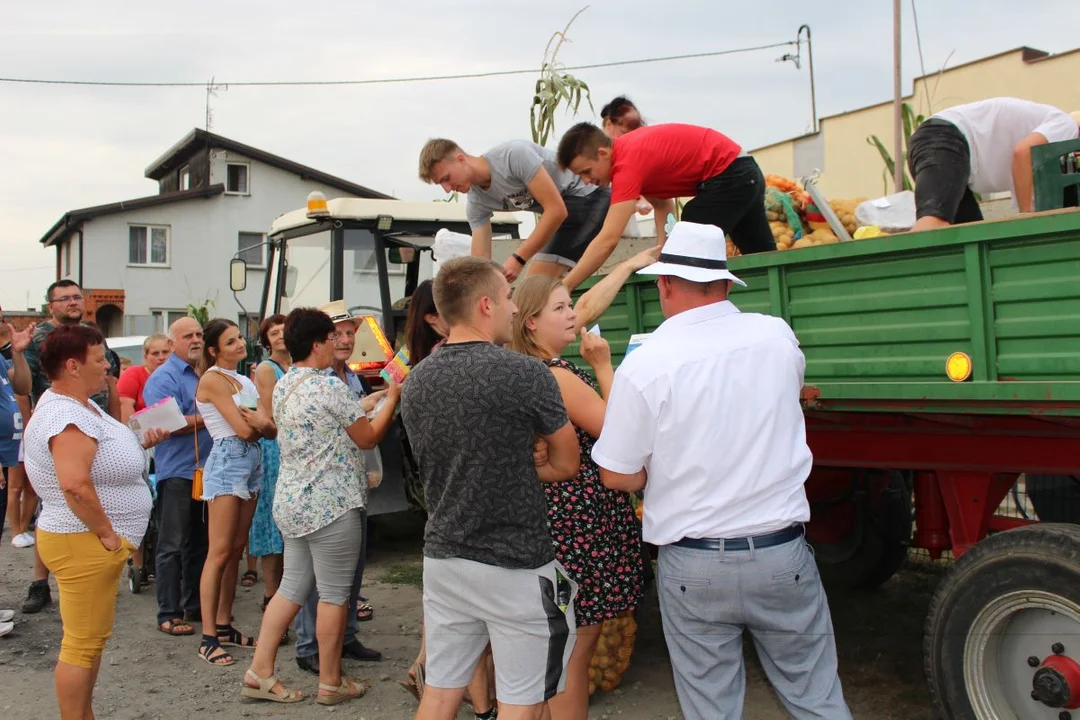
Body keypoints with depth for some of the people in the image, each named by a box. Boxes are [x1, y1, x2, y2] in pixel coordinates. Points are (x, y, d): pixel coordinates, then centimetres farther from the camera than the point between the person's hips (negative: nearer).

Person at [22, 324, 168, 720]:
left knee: (91, 639, 21)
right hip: (84, 543, -11)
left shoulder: (77, 403, 11)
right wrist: (106, 533, -23)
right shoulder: (67, 416, -22)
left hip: (95, 543, 11)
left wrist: (138, 444, 8)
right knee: (82, 645, -1)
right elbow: (75, 484, -33)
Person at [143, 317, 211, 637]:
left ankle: (194, 605, 24)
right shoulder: (163, 378, -8)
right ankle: (169, 614, 6)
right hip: (177, 471, -7)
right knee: (172, 546, -1)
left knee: (199, 544, 14)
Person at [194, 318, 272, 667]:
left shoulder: (245, 381, 16)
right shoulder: (212, 379, -7)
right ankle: (208, 638, -3)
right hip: (227, 462, -8)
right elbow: (243, 429, -15)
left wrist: (258, 421, -14)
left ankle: (224, 625, 18)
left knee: (236, 549, 10)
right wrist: (261, 422, 4)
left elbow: (271, 429, 6)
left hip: (251, 464, 8)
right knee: (220, 552, -7)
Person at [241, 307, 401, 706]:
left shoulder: (282, 386, 10)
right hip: (331, 504, -9)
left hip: (292, 501, 9)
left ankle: (260, 671, 17)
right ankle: (331, 682, 13)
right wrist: (392, 398, 2)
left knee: (292, 586, 15)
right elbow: (368, 437, -8)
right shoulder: (330, 386, -16)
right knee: (334, 593, 3)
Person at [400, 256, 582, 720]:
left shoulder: (415, 382, 1)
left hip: (444, 558, 6)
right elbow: (567, 464, -6)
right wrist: (527, 471, 5)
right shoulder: (526, 374, -17)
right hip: (516, 568, -6)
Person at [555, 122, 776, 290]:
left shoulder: (628, 161, -28)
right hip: (742, 172, 10)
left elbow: (608, 240, -34)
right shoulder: (627, 151, 1)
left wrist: (563, 288, -33)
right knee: (763, 258, 21)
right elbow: (663, 205, 8)